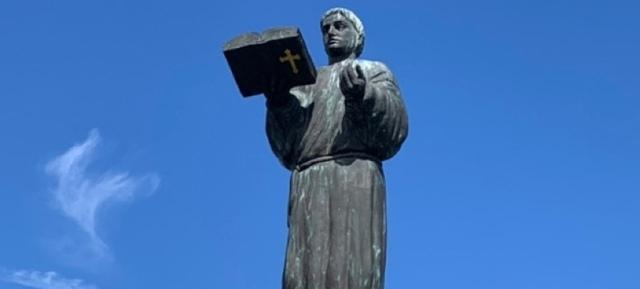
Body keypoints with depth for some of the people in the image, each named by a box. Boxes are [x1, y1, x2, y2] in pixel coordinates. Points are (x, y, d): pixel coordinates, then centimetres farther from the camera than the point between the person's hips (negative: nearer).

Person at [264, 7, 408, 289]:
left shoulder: (375, 72, 22)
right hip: (308, 186, 3)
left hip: (355, 176, -3)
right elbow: (288, 149, 17)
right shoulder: (306, 84, 31)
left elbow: (394, 130, 4)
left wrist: (363, 96, -14)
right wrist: (278, 100, 0)